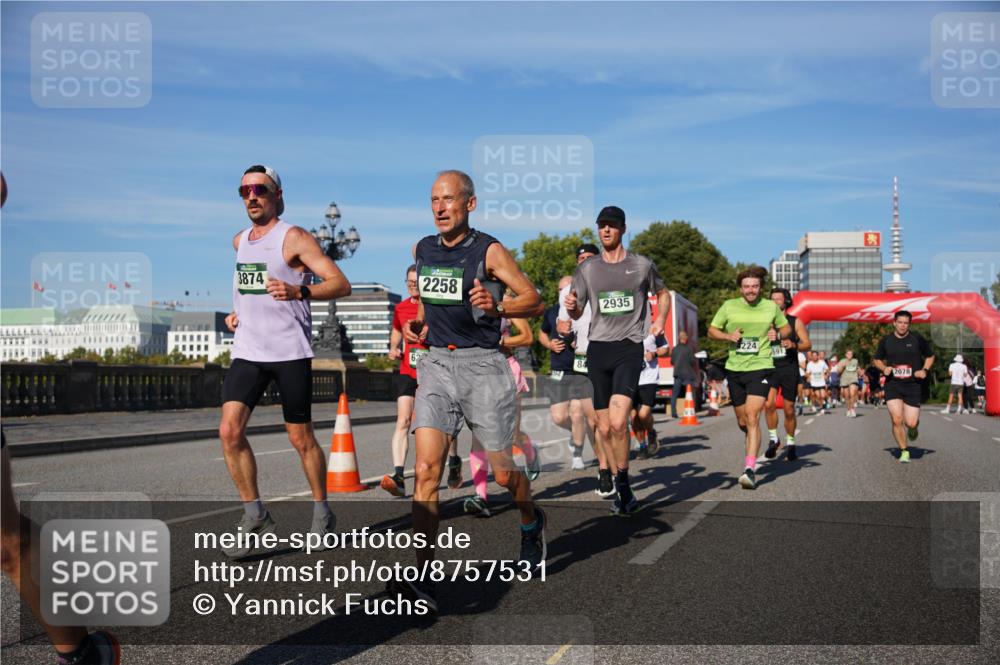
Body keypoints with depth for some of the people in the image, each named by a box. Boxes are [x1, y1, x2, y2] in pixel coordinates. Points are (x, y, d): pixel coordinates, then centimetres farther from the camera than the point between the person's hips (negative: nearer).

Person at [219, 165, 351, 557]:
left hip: (290, 351, -5)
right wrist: (238, 311, 16)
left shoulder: (294, 238, -6)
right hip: (247, 351, 5)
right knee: (230, 432, -9)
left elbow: (341, 284, -13)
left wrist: (299, 292, -30)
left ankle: (321, 513, 22)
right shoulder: (240, 241, 15)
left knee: (301, 438, 3)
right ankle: (255, 515, 4)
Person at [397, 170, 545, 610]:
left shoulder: (489, 251, -6)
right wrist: (416, 325, 6)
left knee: (502, 474, 7)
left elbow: (535, 300, -5)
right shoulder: (422, 250, 10)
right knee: (427, 469, -11)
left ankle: (532, 523, 41)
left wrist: (496, 307, -23)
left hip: (482, 366, -4)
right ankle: (423, 578, -10)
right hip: (435, 364, 4)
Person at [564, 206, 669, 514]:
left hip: (629, 347, -3)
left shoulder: (642, 265, 6)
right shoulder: (587, 268, 9)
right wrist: (571, 306, -11)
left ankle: (622, 480, 1)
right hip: (598, 349, 3)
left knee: (618, 422, -20)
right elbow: (577, 312, 12)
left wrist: (660, 320, 7)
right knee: (604, 428, 5)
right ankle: (623, 491, 20)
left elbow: (663, 293, 24)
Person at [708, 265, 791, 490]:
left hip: (760, 368, -2)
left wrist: (778, 335, -5)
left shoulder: (772, 307, 3)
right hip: (734, 370, 2)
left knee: (752, 418, -18)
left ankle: (750, 469, -21)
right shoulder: (729, 306, 2)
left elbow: (787, 328, 18)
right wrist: (728, 336, -10)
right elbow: (712, 330, 10)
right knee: (742, 422, 12)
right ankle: (752, 445, 46)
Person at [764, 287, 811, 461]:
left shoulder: (795, 322, 5)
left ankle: (790, 443, 22)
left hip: (790, 369, -1)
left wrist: (794, 345, -18)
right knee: (768, 404, -20)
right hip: (770, 368, 1)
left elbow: (808, 344, 1)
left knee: (789, 410, 4)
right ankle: (773, 438, -1)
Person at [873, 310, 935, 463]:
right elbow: (877, 360, 15)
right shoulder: (886, 340, 3)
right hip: (892, 385, 0)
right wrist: (884, 368, -6)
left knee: (911, 423, -5)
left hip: (912, 385, 0)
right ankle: (904, 451, 7)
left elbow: (930, 356, 14)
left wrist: (925, 370, -3)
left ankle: (913, 426, 34)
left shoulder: (917, 339, 0)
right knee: (897, 420, -12)